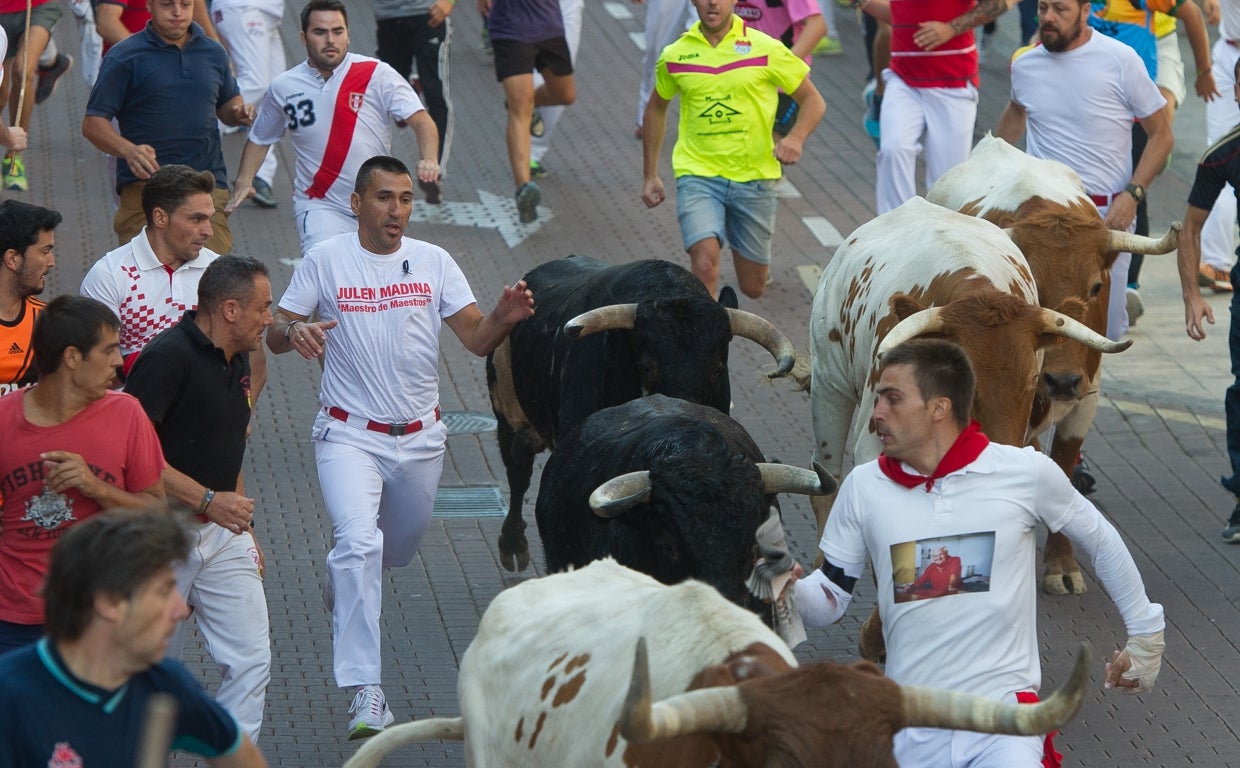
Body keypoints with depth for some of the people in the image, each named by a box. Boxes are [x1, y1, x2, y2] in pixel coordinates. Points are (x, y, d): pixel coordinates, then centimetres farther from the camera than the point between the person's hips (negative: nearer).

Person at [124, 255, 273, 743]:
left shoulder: (236, 361, 12)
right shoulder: (168, 357, -16)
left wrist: (243, 527, 21)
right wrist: (208, 500, -23)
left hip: (222, 534, 7)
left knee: (251, 661, -4)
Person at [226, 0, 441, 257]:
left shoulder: (377, 75, -4)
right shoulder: (283, 88, 3)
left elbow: (421, 120, -9)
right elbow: (260, 139, 18)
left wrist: (429, 161, -28)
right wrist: (243, 180, 2)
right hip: (321, 207, -1)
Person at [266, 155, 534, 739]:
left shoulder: (434, 263, 2)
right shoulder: (326, 261, -4)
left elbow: (476, 341, -1)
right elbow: (274, 335, -1)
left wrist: (503, 318, -23)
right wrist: (294, 330, -25)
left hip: (420, 437, 4)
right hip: (349, 436, -4)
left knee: (398, 549, 19)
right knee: (359, 542, -24)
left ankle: (344, 584, 57)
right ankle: (365, 694, -24)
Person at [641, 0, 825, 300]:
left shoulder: (765, 49, -4)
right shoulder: (675, 56, 2)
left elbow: (813, 100, 2)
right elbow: (656, 108, 19)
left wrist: (796, 137, -19)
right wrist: (650, 176, 18)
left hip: (754, 177, 0)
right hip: (698, 174, 0)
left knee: (753, 287, 12)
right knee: (704, 262, -25)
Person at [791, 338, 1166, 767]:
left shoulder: (1026, 474, -5)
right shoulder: (864, 487, 0)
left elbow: (1101, 543, 11)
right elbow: (830, 599, 4)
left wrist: (1145, 635, 17)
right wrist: (788, 591, -18)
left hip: (1004, 719, -3)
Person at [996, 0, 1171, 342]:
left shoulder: (1120, 60, -6)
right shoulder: (1024, 64, 4)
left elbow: (1161, 136, 0)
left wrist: (1133, 194, -12)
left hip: (1107, 213, -2)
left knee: (1108, 332, -1)